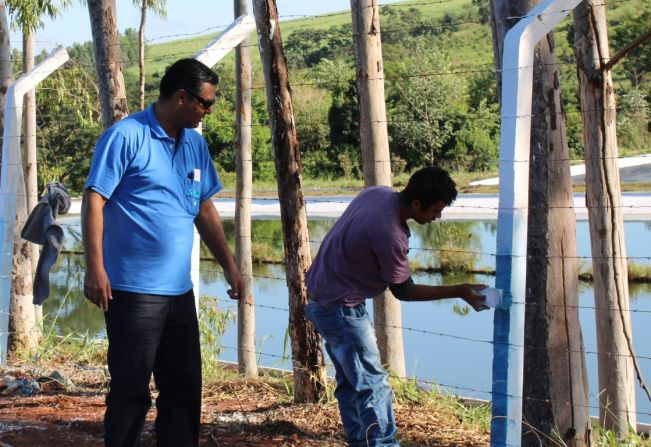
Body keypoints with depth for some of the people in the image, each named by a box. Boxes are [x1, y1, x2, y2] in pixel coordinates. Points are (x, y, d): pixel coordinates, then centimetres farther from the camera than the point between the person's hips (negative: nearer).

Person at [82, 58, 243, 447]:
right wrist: (96, 268, -19)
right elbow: (94, 200, -12)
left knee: (185, 388, 12)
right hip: (133, 289, -7)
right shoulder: (126, 136, -10)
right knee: (131, 391, -1)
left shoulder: (195, 144, 12)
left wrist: (229, 266, 15)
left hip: (179, 290, 7)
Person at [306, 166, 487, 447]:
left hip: (322, 295, 10)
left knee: (350, 381, 16)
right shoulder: (389, 235, -30)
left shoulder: (379, 193, -5)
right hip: (340, 308, -10)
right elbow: (404, 291, -16)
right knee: (374, 385, -5)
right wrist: (459, 292, -12)